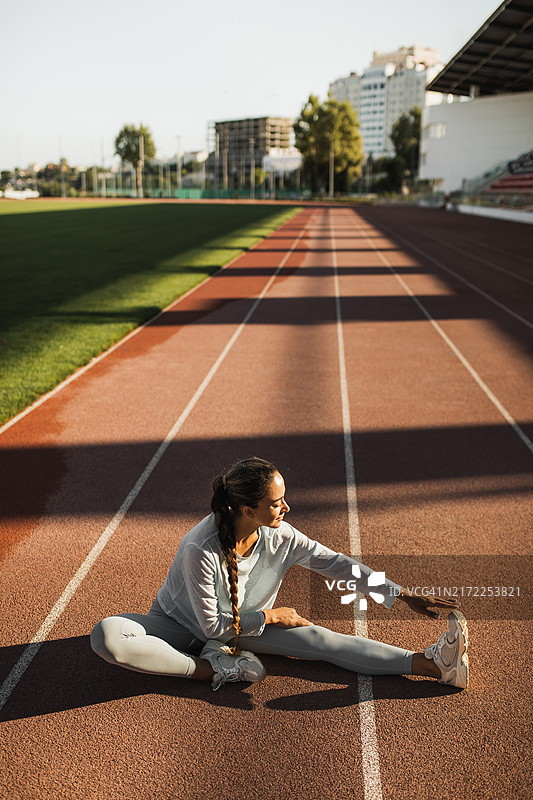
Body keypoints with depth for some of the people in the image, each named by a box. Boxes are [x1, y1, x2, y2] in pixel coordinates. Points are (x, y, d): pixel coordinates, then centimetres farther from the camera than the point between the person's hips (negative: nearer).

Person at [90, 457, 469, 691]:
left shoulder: (280, 537, -19)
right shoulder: (200, 550, -35)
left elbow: (337, 563, -12)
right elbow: (211, 625, -24)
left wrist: (405, 597, -14)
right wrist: (270, 616, -18)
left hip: (241, 624, 3)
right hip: (182, 625, -3)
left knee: (321, 638, -19)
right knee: (106, 635, -32)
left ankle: (431, 664, -23)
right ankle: (213, 669, -30)